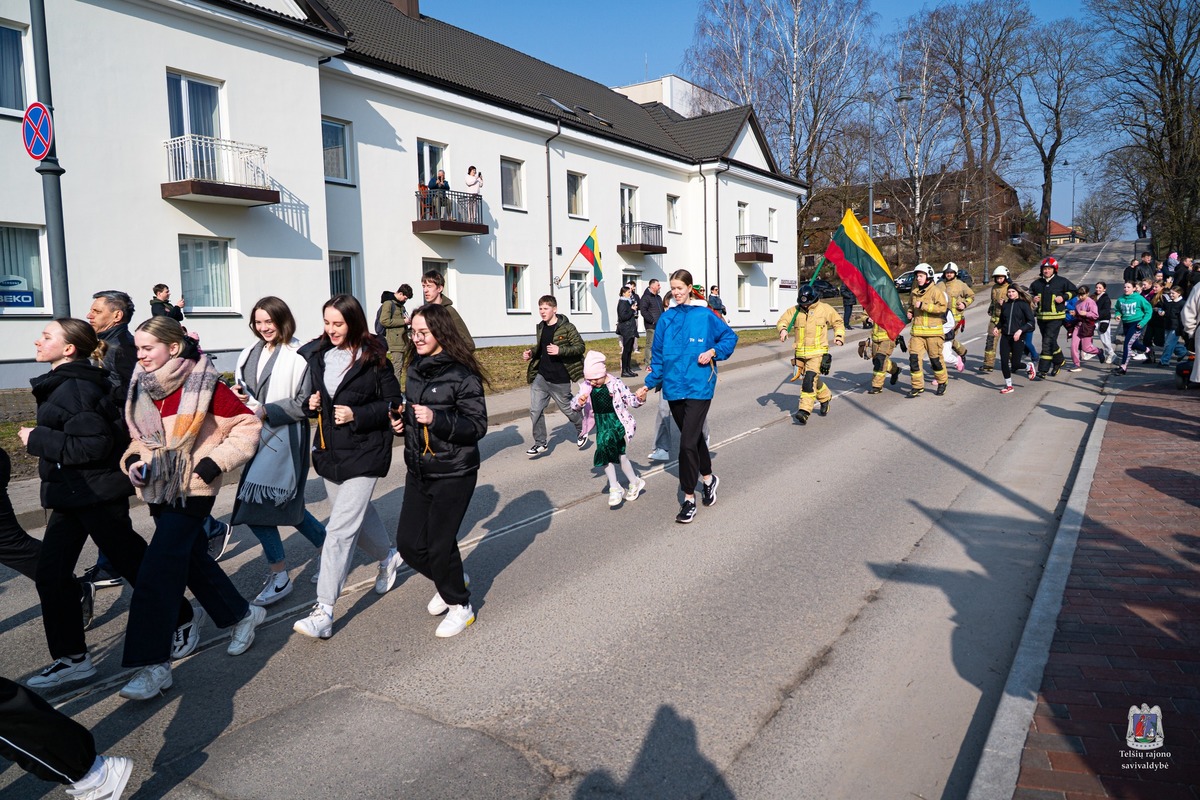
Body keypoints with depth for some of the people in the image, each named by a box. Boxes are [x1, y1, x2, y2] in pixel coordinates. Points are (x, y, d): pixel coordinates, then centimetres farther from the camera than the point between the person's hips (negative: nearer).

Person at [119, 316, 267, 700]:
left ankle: (154, 665, -4)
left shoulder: (203, 384, -14)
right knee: (192, 561, 17)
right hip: (159, 490, 7)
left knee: (156, 575, -11)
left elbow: (248, 425, -10)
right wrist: (134, 458, 1)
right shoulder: (143, 386, 5)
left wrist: (218, 460, -17)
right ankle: (242, 614, 37)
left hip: (192, 490, -7)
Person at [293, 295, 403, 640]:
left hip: (364, 454, -6)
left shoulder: (374, 358, -10)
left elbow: (393, 403, -7)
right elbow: (308, 392, 17)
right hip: (329, 450, 6)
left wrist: (357, 415, -19)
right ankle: (388, 557, 50)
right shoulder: (315, 354, 4)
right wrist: (310, 403, -6)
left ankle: (324, 612, -5)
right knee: (357, 513, 22)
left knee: (340, 529, -9)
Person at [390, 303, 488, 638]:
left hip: (453, 473, -7)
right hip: (418, 471, 7)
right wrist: (401, 422, 2)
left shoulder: (462, 375, -15)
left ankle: (460, 605, 25)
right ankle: (449, 582, 37)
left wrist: (436, 419, -27)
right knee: (408, 542, 9)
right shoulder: (415, 371, 8)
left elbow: (478, 426, -15)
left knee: (440, 543, 0)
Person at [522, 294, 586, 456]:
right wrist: (531, 353, 3)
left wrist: (560, 350, -25)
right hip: (540, 377, 6)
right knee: (535, 410, 0)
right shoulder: (541, 327, 9)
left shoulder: (566, 327, -11)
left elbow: (580, 346, -13)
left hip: (559, 379, -6)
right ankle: (540, 443, 13)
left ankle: (581, 431, 38)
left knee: (567, 408, 11)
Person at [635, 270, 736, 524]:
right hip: (674, 387, 5)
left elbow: (730, 337, 6)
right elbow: (658, 355, 11)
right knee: (694, 436, 18)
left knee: (688, 442, -10)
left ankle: (689, 498, 1)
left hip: (698, 387, -5)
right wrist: (649, 384, 11)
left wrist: (713, 352, -10)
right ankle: (709, 479, 39)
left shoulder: (705, 316, -5)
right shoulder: (666, 318, 6)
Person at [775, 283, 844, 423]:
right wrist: (783, 329, -27)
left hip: (818, 352, -4)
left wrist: (839, 336, -1)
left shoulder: (825, 309, 3)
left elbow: (837, 322, 15)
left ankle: (804, 411, -21)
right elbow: (782, 320, -4)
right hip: (801, 353, 4)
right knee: (814, 380, 19)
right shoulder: (795, 311, 5)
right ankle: (826, 397, 47)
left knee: (810, 379, -18)